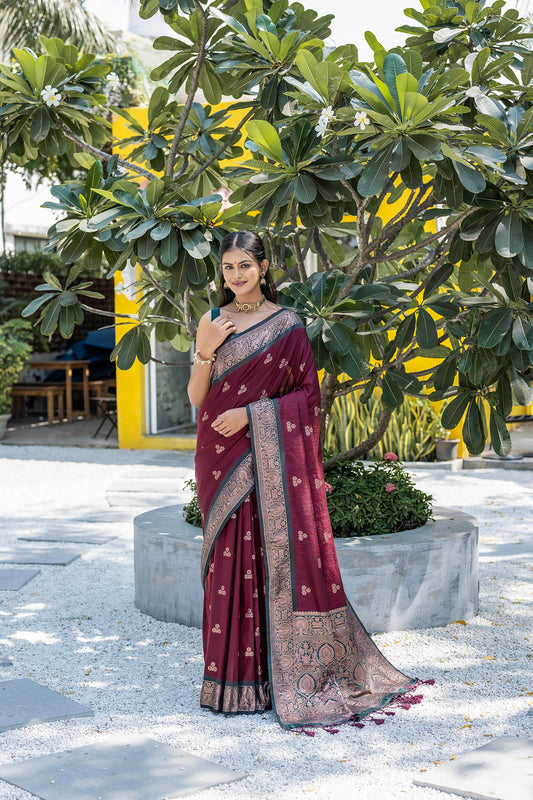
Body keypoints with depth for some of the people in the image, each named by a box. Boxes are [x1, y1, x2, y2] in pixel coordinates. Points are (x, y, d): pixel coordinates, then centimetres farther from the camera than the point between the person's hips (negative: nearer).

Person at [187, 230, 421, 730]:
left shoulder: (287, 325, 0)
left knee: (281, 555, -4)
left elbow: (307, 395, -2)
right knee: (229, 562, 4)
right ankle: (234, 677, 14)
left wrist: (252, 413, -13)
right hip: (222, 460, 3)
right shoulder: (212, 322, 10)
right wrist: (204, 350, -10)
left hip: (271, 458, -3)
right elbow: (196, 398, 7)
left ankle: (291, 673, 7)